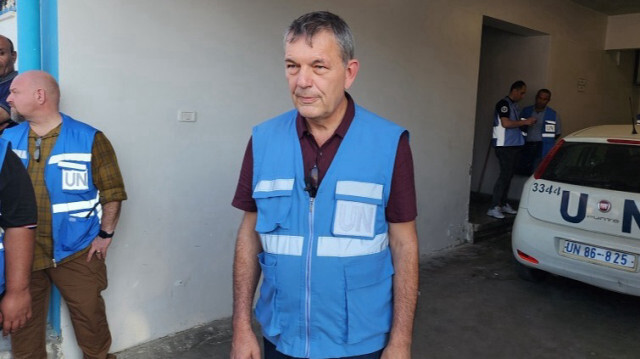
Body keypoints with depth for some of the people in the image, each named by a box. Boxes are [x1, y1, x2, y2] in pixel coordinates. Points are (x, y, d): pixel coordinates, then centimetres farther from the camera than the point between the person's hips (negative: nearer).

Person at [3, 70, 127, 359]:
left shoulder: (89, 139, -8)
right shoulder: (8, 139, 4)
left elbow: (113, 191, -5)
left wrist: (105, 234, -7)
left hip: (77, 252, -3)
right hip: (21, 252, 4)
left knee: (89, 315, 8)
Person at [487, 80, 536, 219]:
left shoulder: (514, 105, 18)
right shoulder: (503, 103, -10)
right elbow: (506, 123, -19)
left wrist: (525, 123, 11)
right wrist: (525, 122, -13)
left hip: (514, 145, 9)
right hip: (504, 145, -9)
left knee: (509, 175, 10)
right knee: (505, 174, -12)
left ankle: (503, 204, 18)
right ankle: (494, 207, -10)